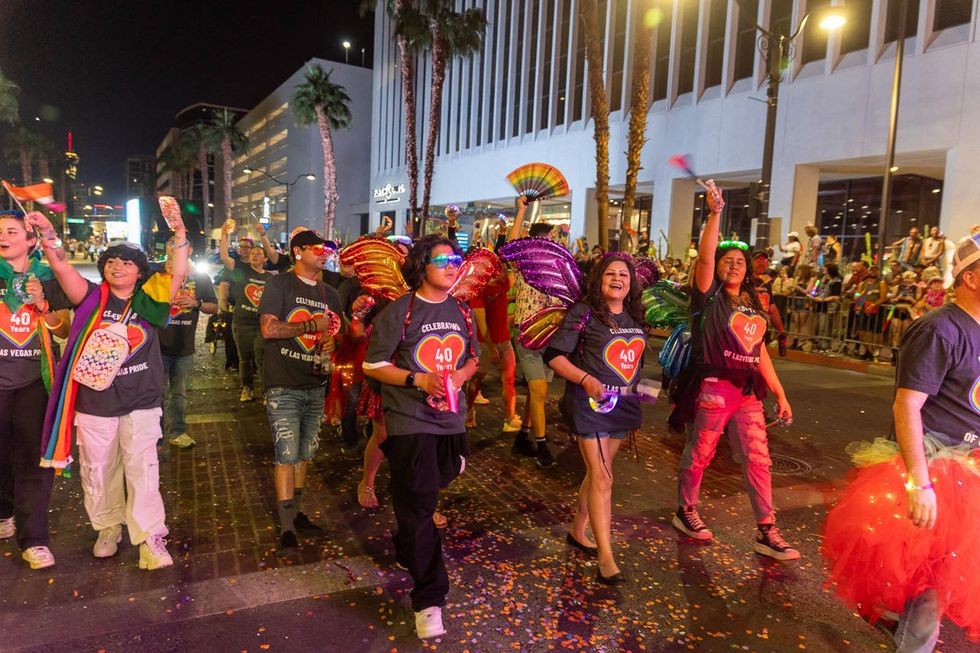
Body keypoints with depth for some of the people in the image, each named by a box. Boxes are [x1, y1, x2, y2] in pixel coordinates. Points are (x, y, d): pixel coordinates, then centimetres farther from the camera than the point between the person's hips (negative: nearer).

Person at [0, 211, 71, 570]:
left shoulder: (47, 279, 5)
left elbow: (64, 330, 5)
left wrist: (42, 305, -12)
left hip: (34, 379, 0)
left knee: (33, 457, -1)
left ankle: (33, 538, 5)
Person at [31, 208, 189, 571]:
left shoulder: (147, 301, 1)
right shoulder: (92, 298, 3)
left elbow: (178, 273, -11)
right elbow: (62, 268, -10)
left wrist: (180, 235, -21)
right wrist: (48, 234, -23)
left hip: (140, 402, -1)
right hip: (94, 402, 2)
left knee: (143, 471, -3)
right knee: (98, 471, 14)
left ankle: (150, 538, 3)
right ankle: (108, 528, 33)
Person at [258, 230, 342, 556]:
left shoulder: (329, 293, 13)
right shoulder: (279, 284, -6)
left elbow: (335, 330, 21)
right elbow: (268, 328, -17)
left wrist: (333, 339, -2)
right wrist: (313, 325, -14)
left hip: (315, 386, 6)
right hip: (283, 387, -6)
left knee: (304, 455, 15)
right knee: (287, 456, -4)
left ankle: (295, 512, 30)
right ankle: (286, 528, 5)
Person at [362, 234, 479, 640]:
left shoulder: (461, 312, 6)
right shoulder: (399, 312, -10)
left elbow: (473, 358, 17)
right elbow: (373, 366, -8)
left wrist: (461, 374, -6)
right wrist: (419, 380, -20)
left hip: (450, 420, 6)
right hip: (409, 421, -5)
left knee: (423, 496, 20)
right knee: (419, 507, -4)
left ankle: (405, 551, 48)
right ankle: (429, 598, 6)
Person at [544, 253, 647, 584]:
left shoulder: (635, 316, 9)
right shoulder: (583, 313, -10)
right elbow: (553, 355, -13)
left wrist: (640, 388, 12)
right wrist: (585, 378, -24)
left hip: (622, 402, 7)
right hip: (589, 401, -7)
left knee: (598, 472, 17)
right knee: (602, 477, -9)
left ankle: (578, 531, 35)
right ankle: (606, 558, -4)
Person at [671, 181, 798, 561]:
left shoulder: (753, 307, 15)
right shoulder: (709, 297, -2)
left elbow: (760, 352, 16)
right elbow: (705, 257, -19)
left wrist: (780, 394, 12)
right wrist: (715, 213, -25)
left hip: (748, 390, 6)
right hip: (714, 387, -6)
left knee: (758, 459, 5)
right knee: (699, 454, 5)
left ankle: (767, 533, 13)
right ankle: (685, 512, 25)